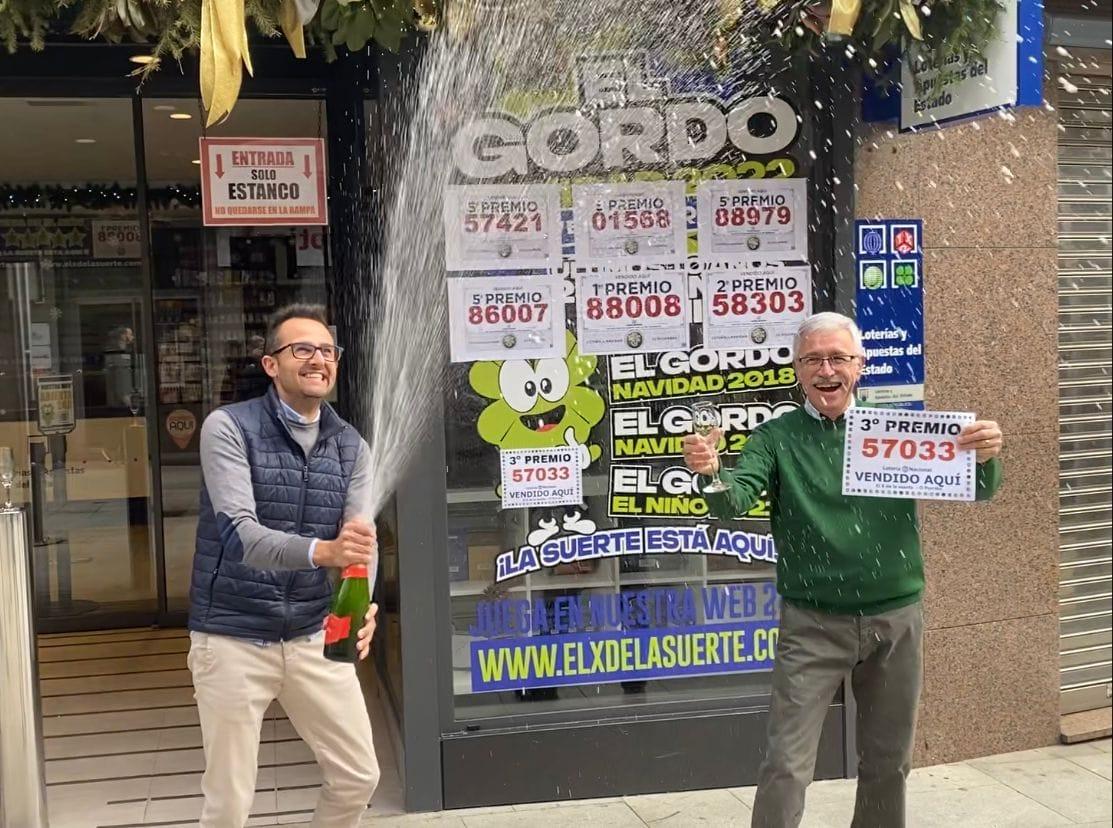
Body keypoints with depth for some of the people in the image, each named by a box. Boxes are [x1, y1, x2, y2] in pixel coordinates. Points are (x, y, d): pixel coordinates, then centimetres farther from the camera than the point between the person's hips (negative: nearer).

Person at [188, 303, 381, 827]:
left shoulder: (351, 448, 3)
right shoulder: (228, 428, -11)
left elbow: (361, 542, -8)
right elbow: (240, 533, -24)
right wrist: (321, 550, -43)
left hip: (313, 636, 4)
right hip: (233, 638, -4)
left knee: (359, 776, 10)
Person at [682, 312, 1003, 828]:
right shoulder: (776, 438, -3)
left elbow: (976, 490, -3)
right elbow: (733, 502, -17)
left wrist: (983, 456, -26)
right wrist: (711, 473, -40)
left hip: (897, 618, 3)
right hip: (812, 624, -2)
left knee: (888, 761, 17)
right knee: (787, 764, -2)